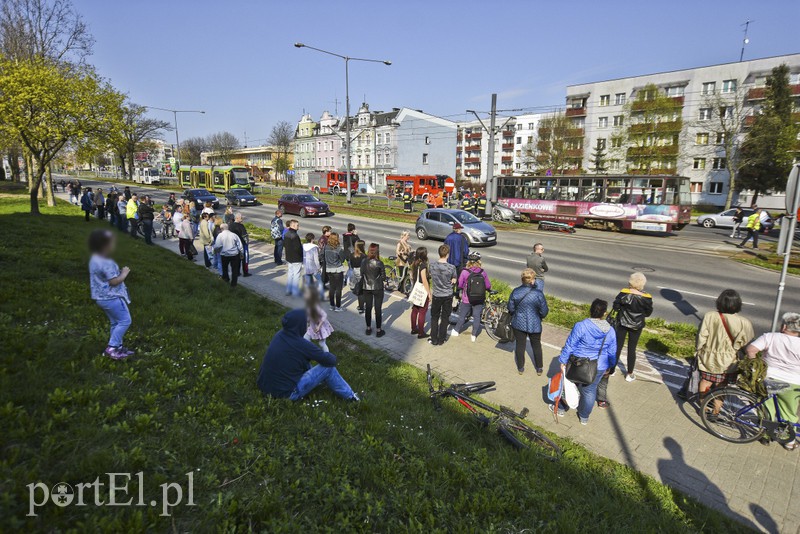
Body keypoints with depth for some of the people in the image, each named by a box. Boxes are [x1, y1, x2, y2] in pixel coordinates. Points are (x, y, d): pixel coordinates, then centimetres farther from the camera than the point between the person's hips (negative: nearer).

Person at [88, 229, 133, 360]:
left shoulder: (95, 259, 9)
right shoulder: (106, 263, -24)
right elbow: (114, 281, -23)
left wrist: (119, 272, 11)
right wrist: (124, 274, -8)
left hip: (103, 298, 10)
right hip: (111, 298, -10)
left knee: (115, 322, 17)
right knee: (125, 320, -2)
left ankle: (118, 347, 23)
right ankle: (111, 348, 0)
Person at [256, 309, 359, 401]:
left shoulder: (279, 335, -2)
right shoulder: (301, 344, -24)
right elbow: (330, 360, -15)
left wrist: (315, 354, 9)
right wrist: (332, 357, 7)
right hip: (286, 393, -8)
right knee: (328, 367, -4)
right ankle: (349, 395, 14)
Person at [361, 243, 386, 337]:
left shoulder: (363, 262, -6)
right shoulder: (379, 263, -16)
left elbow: (362, 275, 2)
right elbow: (383, 277, -11)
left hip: (367, 288, 3)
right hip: (378, 288, -3)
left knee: (368, 308, 15)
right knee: (378, 309, 7)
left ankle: (368, 329, 27)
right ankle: (379, 331, 15)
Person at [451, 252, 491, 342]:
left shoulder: (465, 272, -16)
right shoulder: (483, 272, -10)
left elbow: (459, 285, -9)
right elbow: (488, 286, -3)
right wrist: (484, 289, 19)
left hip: (467, 300, -1)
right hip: (479, 300, 1)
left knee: (462, 315, 17)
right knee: (477, 317, 13)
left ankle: (456, 331, 32)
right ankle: (474, 335, 20)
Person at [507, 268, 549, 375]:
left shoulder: (516, 291, -12)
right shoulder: (538, 293, -20)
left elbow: (511, 308, -2)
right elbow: (544, 311, -12)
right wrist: (540, 316, 10)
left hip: (518, 323, 2)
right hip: (534, 325, -1)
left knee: (520, 345, 16)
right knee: (536, 346, 18)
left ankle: (520, 368, 29)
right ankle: (539, 369, 31)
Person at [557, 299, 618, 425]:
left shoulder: (580, 326, -23)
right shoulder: (610, 331, -8)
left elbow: (569, 346, -16)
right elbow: (612, 352, 5)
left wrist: (563, 361, -5)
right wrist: (609, 366, 21)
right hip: (599, 368, 3)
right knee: (589, 391, 19)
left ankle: (562, 409, 36)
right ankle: (584, 417, 35)